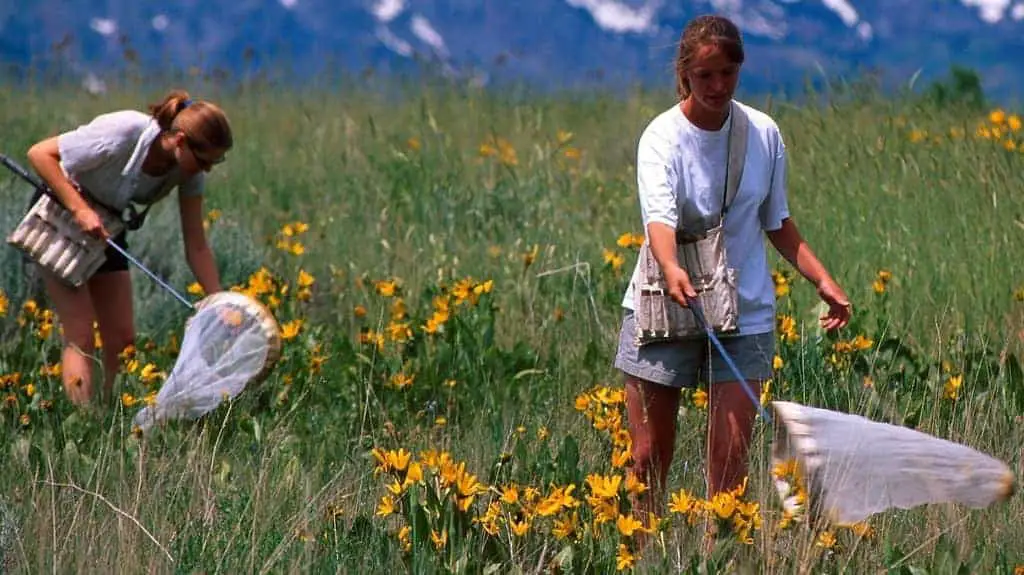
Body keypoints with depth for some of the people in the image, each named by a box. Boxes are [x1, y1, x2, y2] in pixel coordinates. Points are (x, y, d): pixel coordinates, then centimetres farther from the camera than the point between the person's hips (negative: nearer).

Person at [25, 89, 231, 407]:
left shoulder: (189, 169, -16)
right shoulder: (123, 134, -34)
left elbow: (197, 246, -11)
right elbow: (40, 154, -28)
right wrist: (79, 210, -34)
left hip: (105, 230, 6)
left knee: (122, 338, 0)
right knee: (80, 336, -13)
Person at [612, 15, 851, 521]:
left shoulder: (763, 134, 1)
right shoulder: (662, 136, -10)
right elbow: (659, 215, -27)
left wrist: (822, 279, 4)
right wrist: (672, 270, -47)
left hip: (745, 312, 2)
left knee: (730, 455, -5)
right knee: (649, 459, 1)